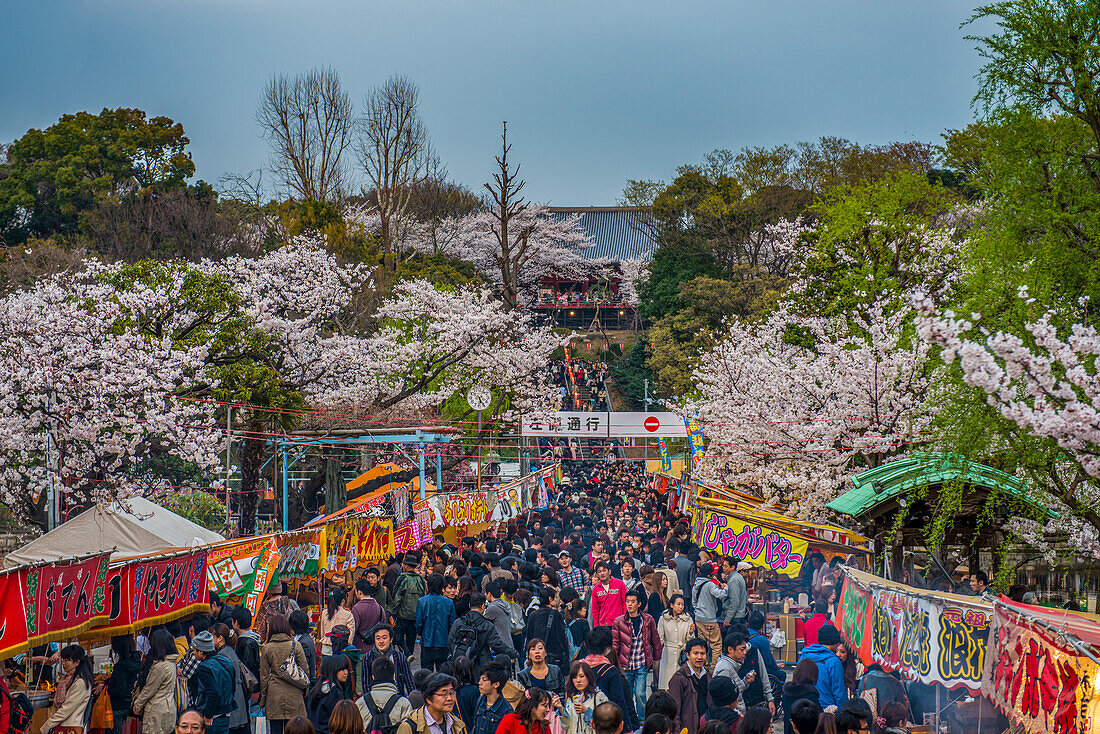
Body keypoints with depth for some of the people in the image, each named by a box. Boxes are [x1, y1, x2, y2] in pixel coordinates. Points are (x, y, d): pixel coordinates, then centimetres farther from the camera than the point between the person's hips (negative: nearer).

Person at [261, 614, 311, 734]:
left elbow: (264, 676, 5)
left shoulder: (267, 648, 0)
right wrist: (304, 688, 17)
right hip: (293, 695, 0)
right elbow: (305, 670, 1)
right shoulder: (296, 645, -2)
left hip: (274, 695, 0)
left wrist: (262, 701, 12)